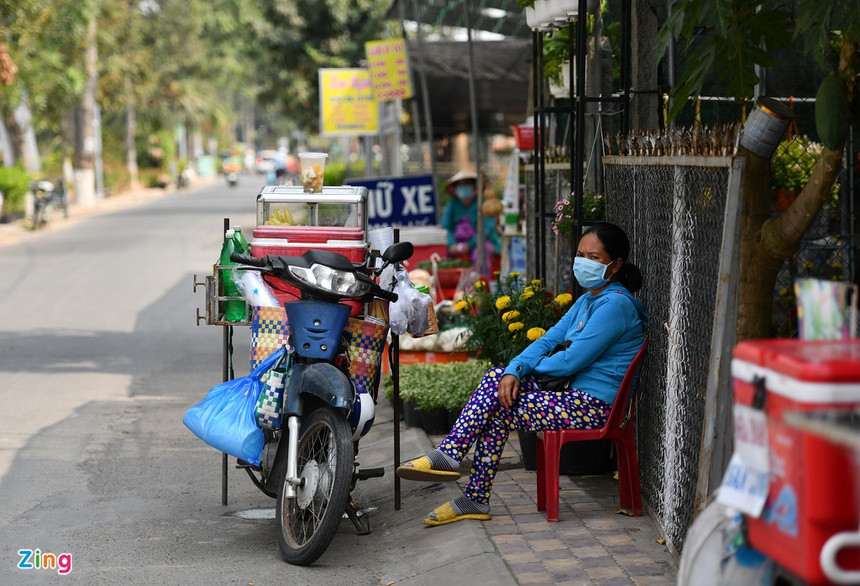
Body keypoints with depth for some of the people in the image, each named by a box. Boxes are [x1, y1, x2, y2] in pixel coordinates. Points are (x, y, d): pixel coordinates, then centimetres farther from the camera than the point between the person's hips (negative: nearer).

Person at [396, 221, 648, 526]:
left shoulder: (615, 304, -15)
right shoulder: (588, 299, 16)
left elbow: (572, 361, -18)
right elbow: (550, 339, 8)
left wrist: (532, 366, 1)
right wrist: (514, 370, -10)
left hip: (594, 407, -9)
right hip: (579, 395, 9)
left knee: (496, 412, -11)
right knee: (497, 377, -2)